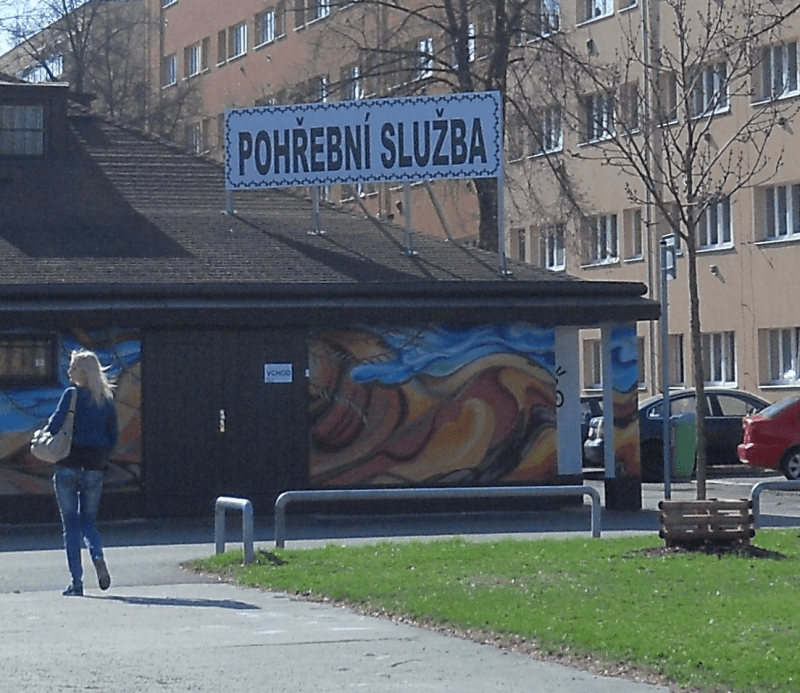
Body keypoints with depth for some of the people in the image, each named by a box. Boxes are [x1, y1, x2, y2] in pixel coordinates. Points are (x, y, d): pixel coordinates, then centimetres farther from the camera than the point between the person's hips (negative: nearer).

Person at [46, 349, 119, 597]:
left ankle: (76, 582, 1)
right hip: (94, 467, 4)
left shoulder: (72, 395, -9)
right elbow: (114, 435, 10)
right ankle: (98, 558, -16)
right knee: (88, 521, 15)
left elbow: (55, 423, -15)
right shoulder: (107, 400, 7)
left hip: (69, 464, -4)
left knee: (70, 524, 4)